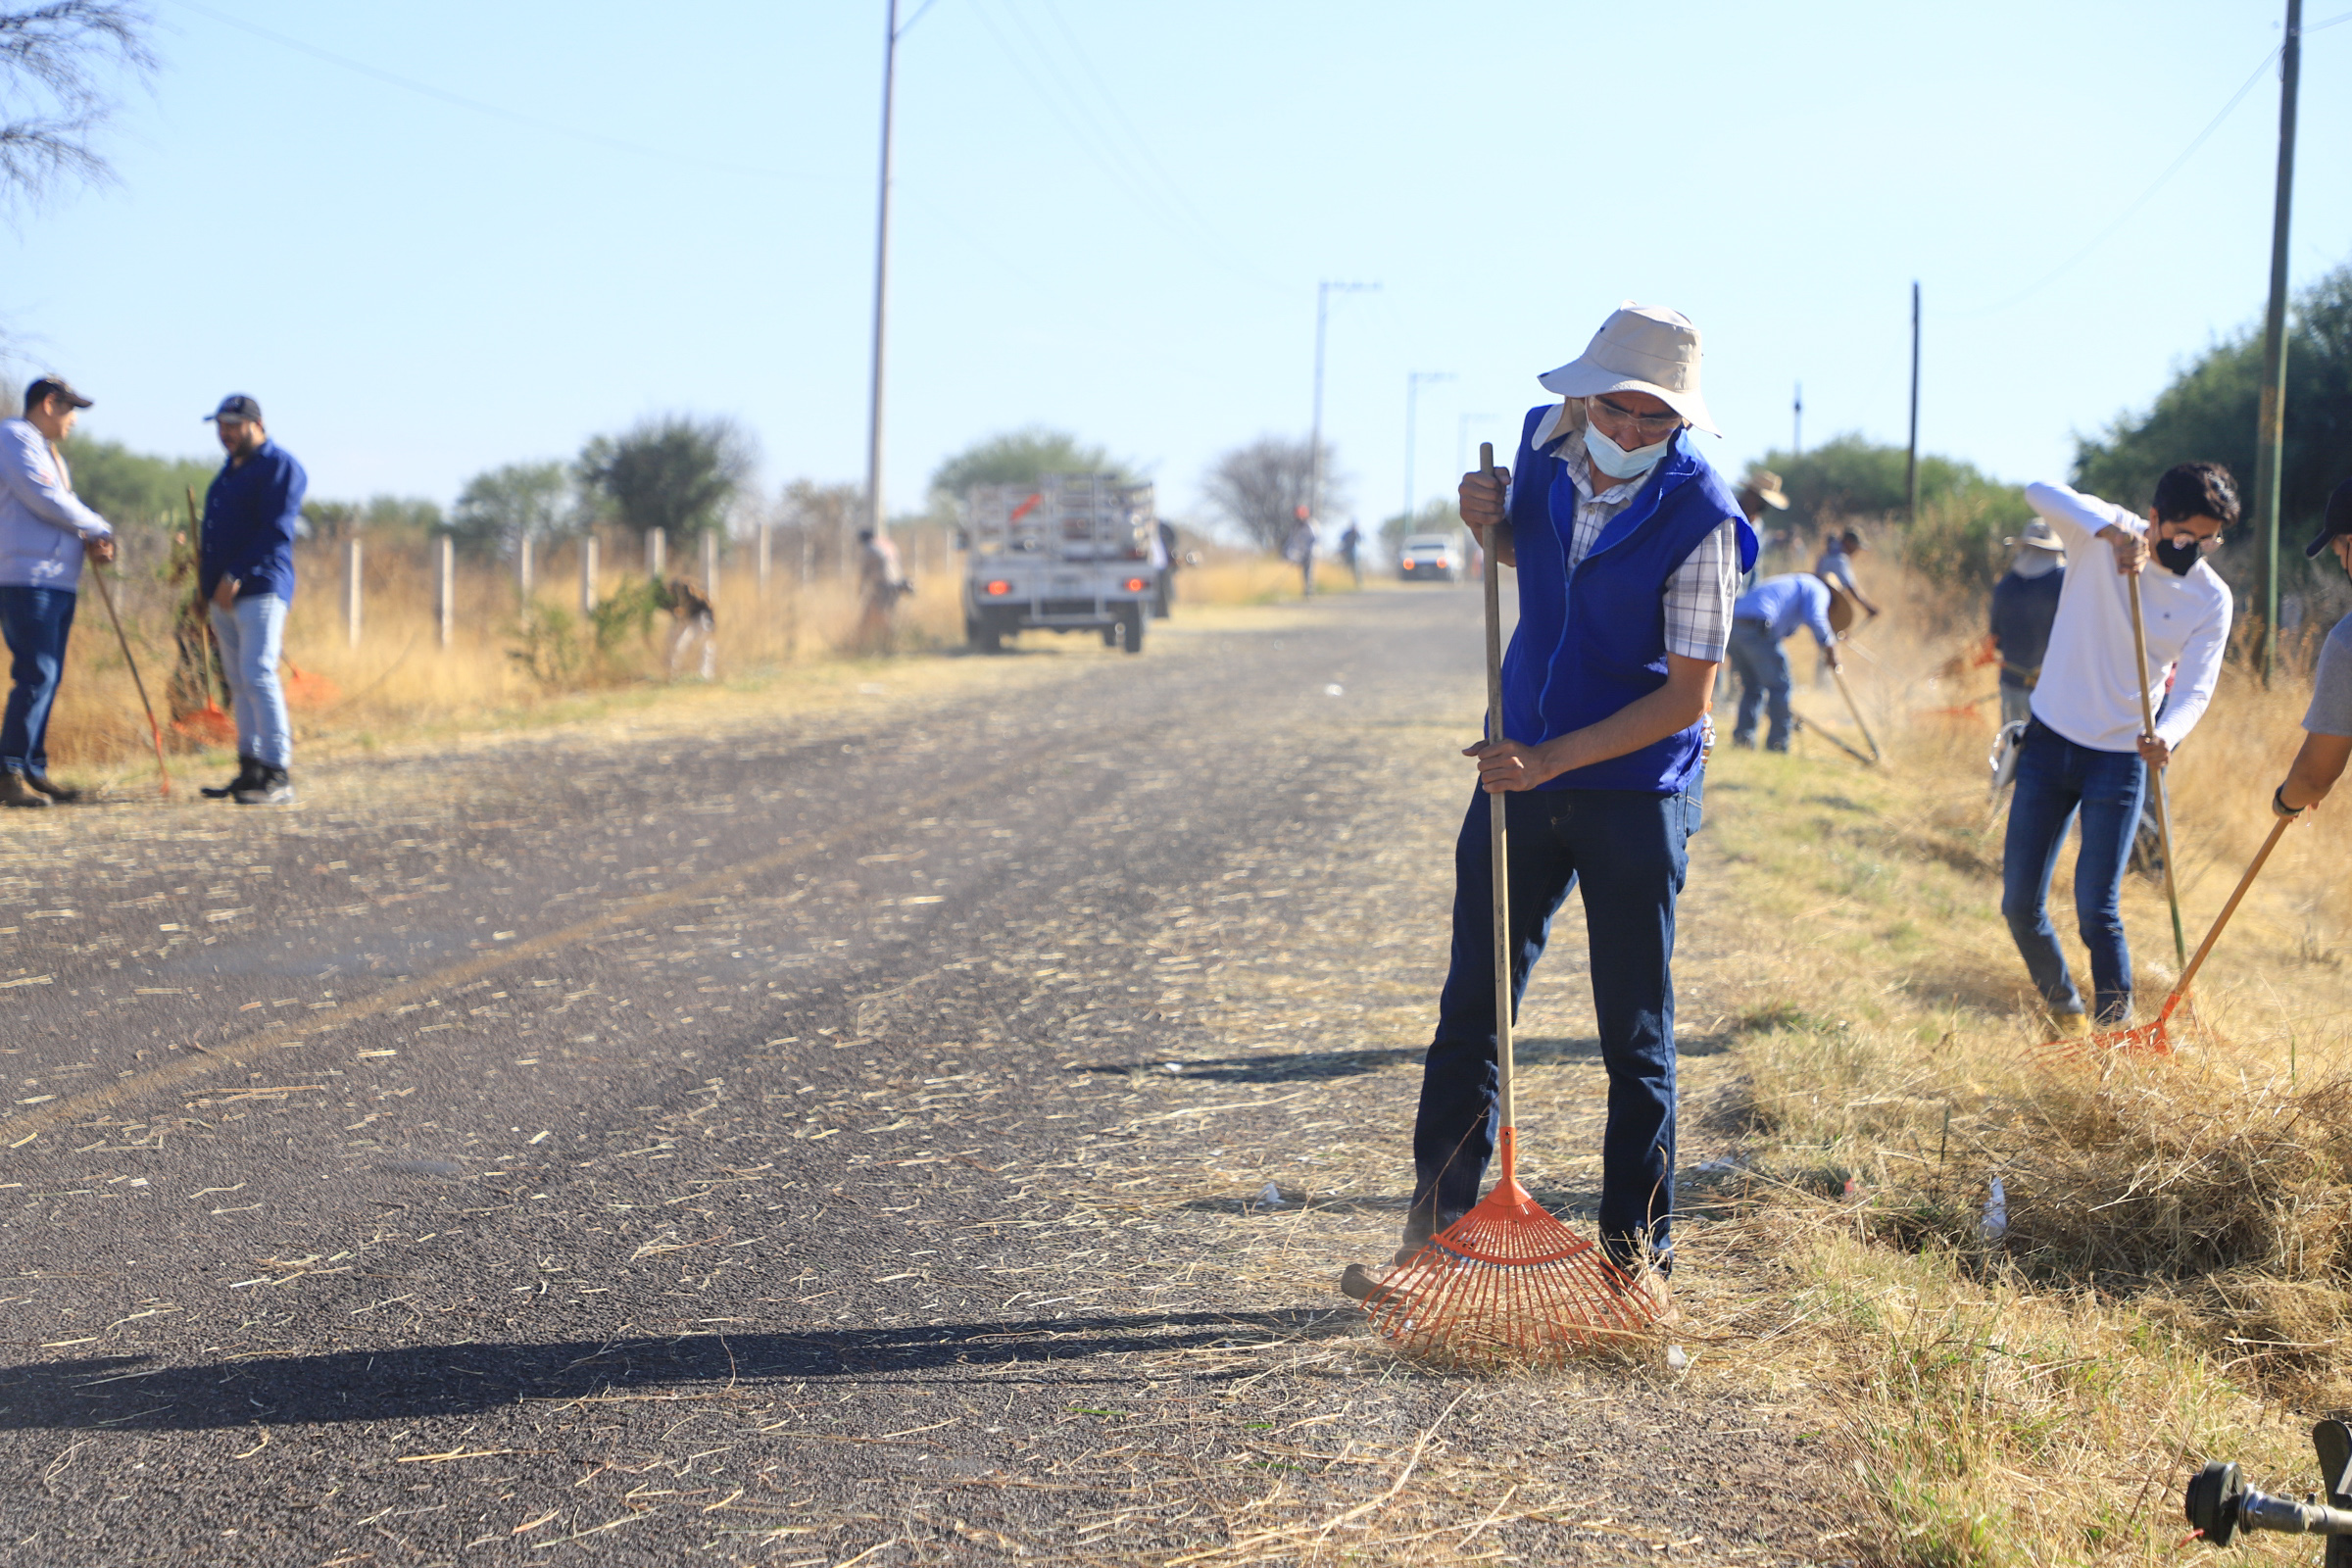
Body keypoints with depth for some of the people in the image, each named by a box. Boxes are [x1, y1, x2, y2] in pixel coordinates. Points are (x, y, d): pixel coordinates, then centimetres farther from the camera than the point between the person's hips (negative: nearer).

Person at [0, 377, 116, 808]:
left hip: (58, 580, 10)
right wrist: (99, 530, -4)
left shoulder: (48, 451, 25)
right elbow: (43, 498, -15)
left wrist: (89, 542, 3)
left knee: (47, 678, 9)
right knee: (36, 675, -14)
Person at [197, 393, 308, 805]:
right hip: (223, 594, 9)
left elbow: (276, 532, -16)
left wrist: (235, 577, -19)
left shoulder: (280, 467, -6)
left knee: (258, 675, -16)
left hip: (260, 589, -9)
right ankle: (250, 768, 11)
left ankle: (278, 776, -17)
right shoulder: (231, 470, 22)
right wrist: (209, 582, 18)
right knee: (239, 682, 8)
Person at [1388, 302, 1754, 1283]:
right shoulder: (1544, 440, -3)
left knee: (1636, 1036, 3)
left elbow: (1686, 697, -17)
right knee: (1472, 1000, 7)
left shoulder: (1700, 518, -18)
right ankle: (1435, 1223, 17)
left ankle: (1637, 1255, 14)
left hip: (1635, 791, -5)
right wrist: (1490, 523, -3)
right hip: (1519, 765, 5)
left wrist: (1553, 758, -22)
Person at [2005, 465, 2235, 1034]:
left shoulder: (2211, 598, -7)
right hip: (2050, 740, 1)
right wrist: (2112, 530, -45)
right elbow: (2041, 492, -28)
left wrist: (2168, 734, -37)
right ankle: (2064, 1014, 26)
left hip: (2119, 758, -1)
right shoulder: (2097, 531, -10)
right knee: (2020, 904, 5)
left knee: (2097, 911, -11)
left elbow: (2196, 687, -14)